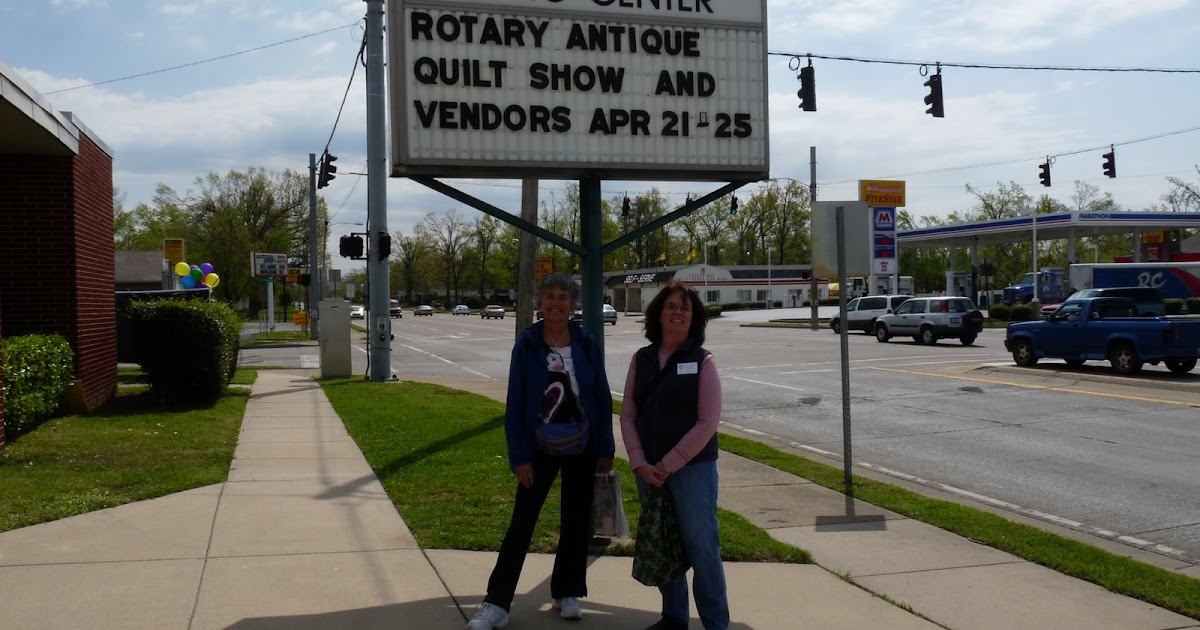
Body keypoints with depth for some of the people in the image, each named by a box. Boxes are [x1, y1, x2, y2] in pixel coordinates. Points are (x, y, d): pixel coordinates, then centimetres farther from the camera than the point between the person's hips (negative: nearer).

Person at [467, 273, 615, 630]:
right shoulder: (527, 345, -8)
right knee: (522, 523, 0)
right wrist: (519, 455, -11)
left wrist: (606, 449, -1)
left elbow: (603, 398, 1)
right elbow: (515, 404, -7)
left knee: (576, 522, 11)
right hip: (540, 447, -1)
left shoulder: (587, 344, -4)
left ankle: (567, 593, 27)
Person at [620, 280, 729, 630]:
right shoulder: (641, 359, 6)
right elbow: (628, 416, 5)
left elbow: (707, 423, -9)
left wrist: (669, 464, -12)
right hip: (648, 470, 4)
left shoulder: (702, 360, -4)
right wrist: (640, 463, -7)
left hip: (692, 468, -4)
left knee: (702, 548, -2)